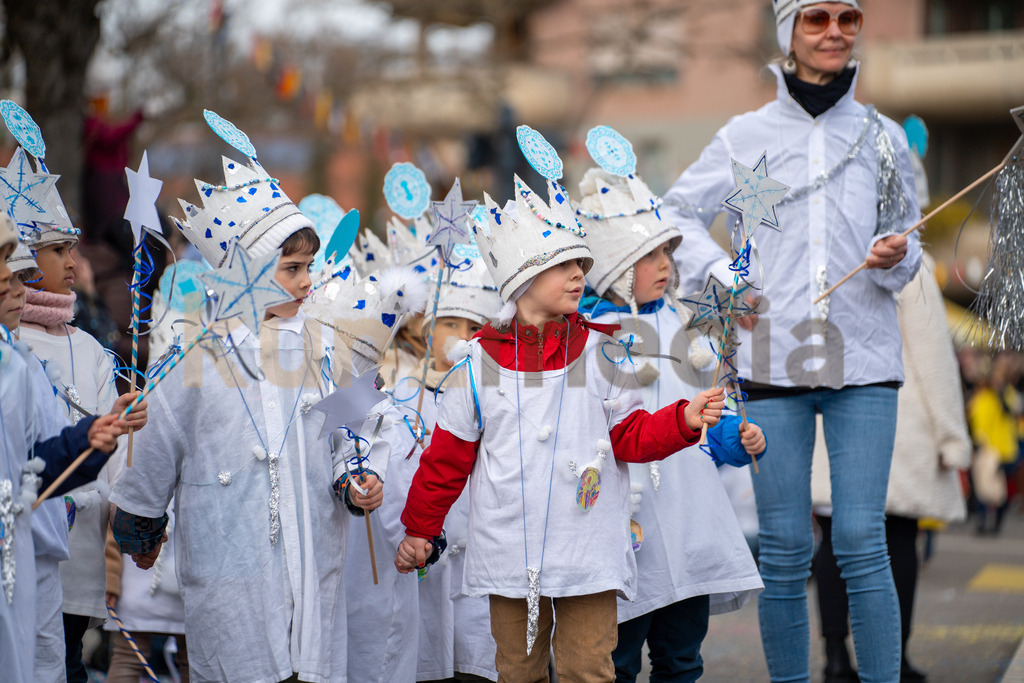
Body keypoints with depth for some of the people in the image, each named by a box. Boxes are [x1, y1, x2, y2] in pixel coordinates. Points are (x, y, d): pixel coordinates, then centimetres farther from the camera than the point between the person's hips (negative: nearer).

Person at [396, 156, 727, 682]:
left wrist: (682, 420, -15)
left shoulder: (598, 354, 2)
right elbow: (447, 457, 8)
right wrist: (420, 530, 11)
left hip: (587, 554, -1)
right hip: (508, 554, 1)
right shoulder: (480, 362, 1)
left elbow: (630, 436, 2)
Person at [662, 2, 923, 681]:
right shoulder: (748, 136, 6)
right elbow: (677, 213, 14)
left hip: (864, 363, 0)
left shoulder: (883, 137, 9)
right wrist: (723, 278, 1)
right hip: (773, 362, 0)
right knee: (784, 548, 1)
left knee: (862, 541, -7)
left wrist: (897, 258, -8)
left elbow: (907, 249, 15)